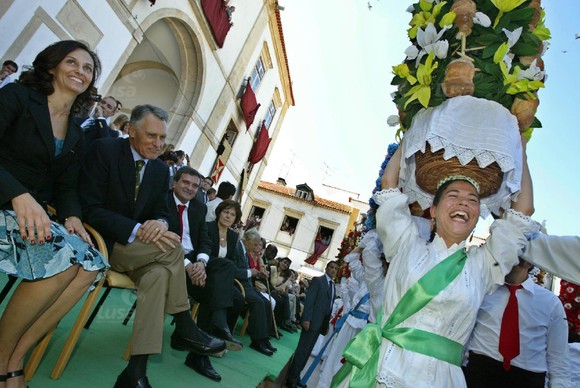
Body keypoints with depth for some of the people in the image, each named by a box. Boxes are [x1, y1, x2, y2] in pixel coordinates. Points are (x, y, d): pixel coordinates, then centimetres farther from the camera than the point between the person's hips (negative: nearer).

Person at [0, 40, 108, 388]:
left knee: (91, 263, -19)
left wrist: (72, 216, -10)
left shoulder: (77, 135, 16)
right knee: (62, 255, -30)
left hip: (34, 216, 6)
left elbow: (67, 187, 11)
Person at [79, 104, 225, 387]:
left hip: (133, 247, 5)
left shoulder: (161, 170, 7)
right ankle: (184, 329, -9)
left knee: (160, 273, -28)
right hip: (101, 243, -5)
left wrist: (159, 223, -19)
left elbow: (161, 211, 8)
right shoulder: (104, 150, -9)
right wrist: (137, 230, -29)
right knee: (172, 248, -25)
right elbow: (90, 209, -16)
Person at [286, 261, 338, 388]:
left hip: (322, 323, 7)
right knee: (302, 350, -3)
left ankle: (295, 377, 21)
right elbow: (309, 300, -14)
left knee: (307, 351, 12)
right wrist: (306, 319, -21)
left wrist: (327, 325, 12)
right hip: (312, 321, -7)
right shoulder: (318, 280, -5)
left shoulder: (333, 286, 16)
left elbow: (329, 306, 15)